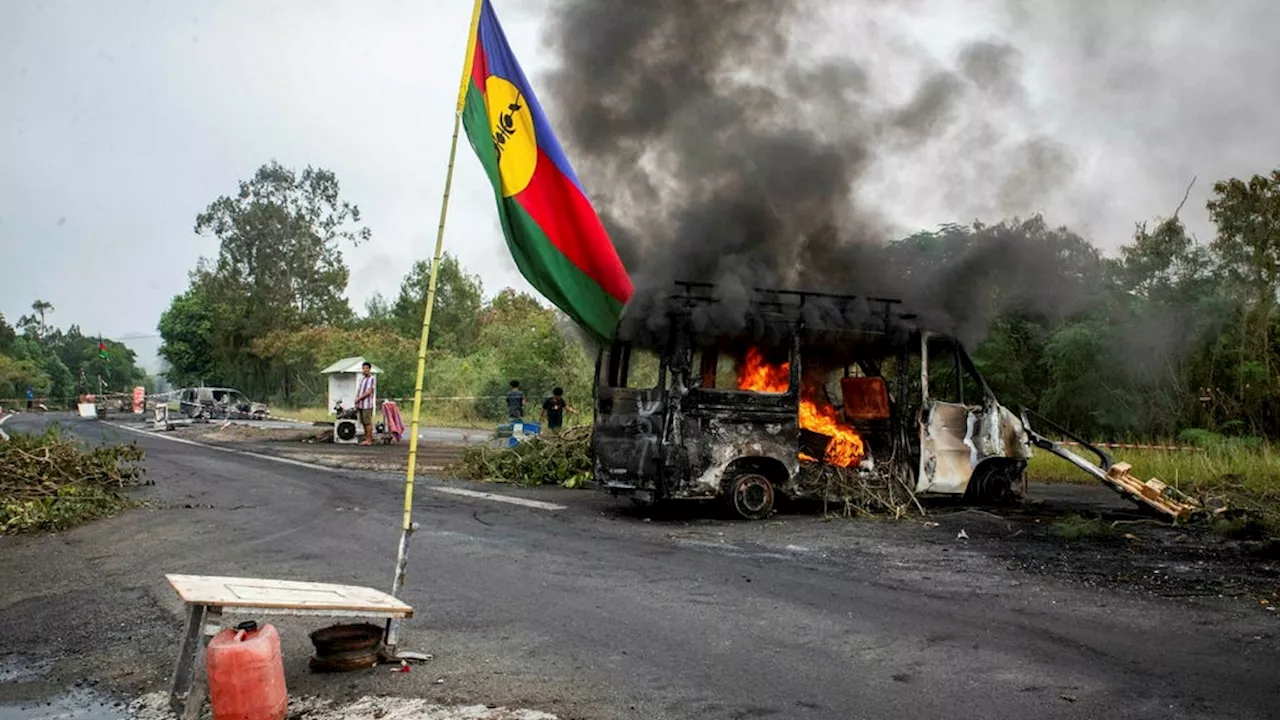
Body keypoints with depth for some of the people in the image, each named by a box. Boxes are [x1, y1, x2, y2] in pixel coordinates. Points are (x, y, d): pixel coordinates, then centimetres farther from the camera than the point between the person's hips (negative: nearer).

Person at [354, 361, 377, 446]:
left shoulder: (372, 379, -7)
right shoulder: (362, 379, 18)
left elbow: (369, 392, -14)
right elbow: (358, 390, 18)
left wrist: (359, 398, -11)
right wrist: (357, 401, 7)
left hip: (367, 404, -8)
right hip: (361, 404, 8)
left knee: (368, 422, -7)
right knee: (364, 422, 10)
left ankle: (369, 440, -4)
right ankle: (367, 438, 15)